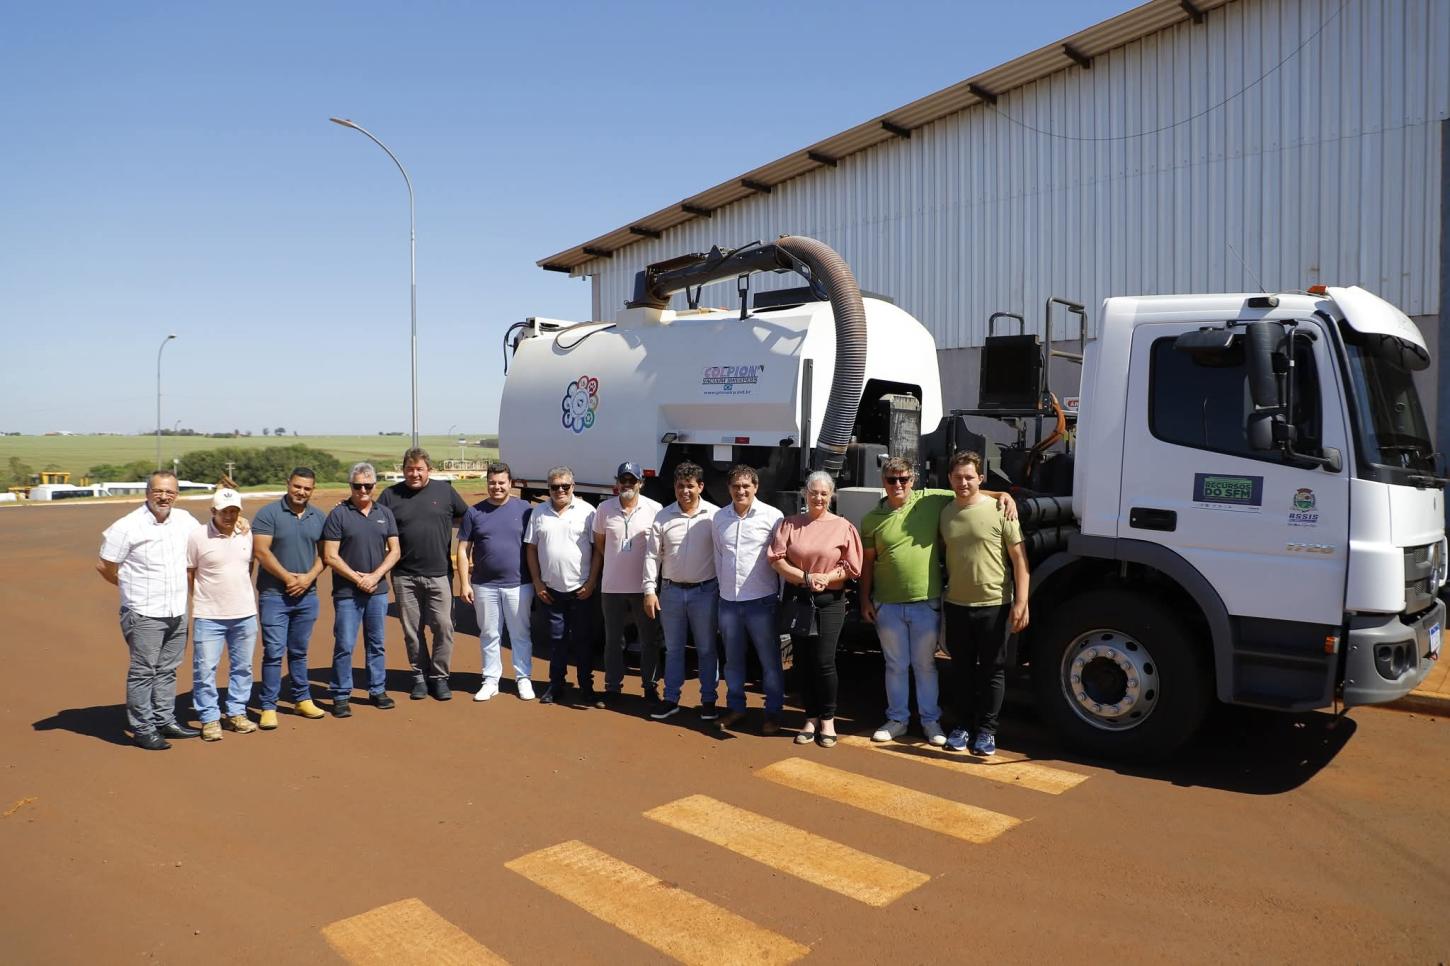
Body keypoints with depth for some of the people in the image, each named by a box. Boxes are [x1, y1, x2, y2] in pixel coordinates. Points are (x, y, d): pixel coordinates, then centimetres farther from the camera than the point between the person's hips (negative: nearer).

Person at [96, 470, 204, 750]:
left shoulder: (184, 519, 4)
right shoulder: (127, 527, -12)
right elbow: (104, 566, -5)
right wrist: (134, 586, 6)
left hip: (177, 612, 6)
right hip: (144, 614, -6)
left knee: (167, 671, 15)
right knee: (143, 672, 0)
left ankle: (165, 721, 26)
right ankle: (142, 729, 8)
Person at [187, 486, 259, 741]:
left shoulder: (247, 536, 4)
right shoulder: (197, 536, -9)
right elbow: (188, 574, -2)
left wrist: (240, 594, 13)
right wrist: (204, 598, 2)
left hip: (245, 614, 4)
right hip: (208, 616, -4)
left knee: (242, 667, 13)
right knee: (205, 669, 0)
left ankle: (236, 713, 26)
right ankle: (209, 719, 13)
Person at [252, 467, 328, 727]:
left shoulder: (319, 517, 8)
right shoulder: (268, 514, -6)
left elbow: (323, 553, 8)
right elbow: (261, 551, -12)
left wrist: (309, 577, -9)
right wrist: (287, 577, -15)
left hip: (307, 595, 4)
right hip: (274, 595, -4)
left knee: (299, 651, 15)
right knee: (273, 652, -4)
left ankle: (302, 699, 25)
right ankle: (268, 707, 5)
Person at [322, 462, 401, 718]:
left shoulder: (385, 513, 8)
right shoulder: (338, 514, -4)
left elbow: (394, 551, 6)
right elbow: (330, 556, -8)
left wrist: (375, 576, -8)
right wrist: (357, 578, -12)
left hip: (378, 591, 4)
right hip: (347, 592, -4)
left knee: (377, 644, 12)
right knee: (344, 646, -1)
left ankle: (378, 690, 24)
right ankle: (341, 696, 10)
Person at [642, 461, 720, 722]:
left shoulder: (714, 515, -6)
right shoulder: (663, 517, 0)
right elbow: (652, 555, 2)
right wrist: (650, 590, -3)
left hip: (704, 591, -2)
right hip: (671, 591, 2)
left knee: (706, 649, 8)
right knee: (673, 649, 12)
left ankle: (708, 700, 20)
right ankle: (671, 699, 23)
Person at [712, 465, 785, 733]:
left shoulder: (772, 516, -9)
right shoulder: (719, 517, 4)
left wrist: (782, 597, -4)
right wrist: (721, 586, 12)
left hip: (761, 601, -4)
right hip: (728, 601, 4)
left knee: (770, 661, 6)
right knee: (733, 659, 16)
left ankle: (773, 712, 18)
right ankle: (735, 707, 30)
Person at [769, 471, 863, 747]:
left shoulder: (843, 527, 0)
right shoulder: (790, 523, 5)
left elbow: (852, 567, -2)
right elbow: (776, 558, -2)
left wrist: (826, 578, -17)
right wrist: (805, 577, -14)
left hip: (830, 601, -2)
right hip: (797, 600, 2)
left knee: (824, 661, -6)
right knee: (803, 662, 7)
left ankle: (828, 720, 12)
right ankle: (811, 720, 20)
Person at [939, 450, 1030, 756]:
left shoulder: (999, 510, -8)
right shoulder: (945, 513, 6)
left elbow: (1019, 558, -8)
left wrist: (1021, 602, -13)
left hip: (994, 605, -4)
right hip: (956, 605, 4)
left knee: (992, 670, 7)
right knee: (962, 669, 13)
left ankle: (986, 730, 18)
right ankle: (963, 725, 25)